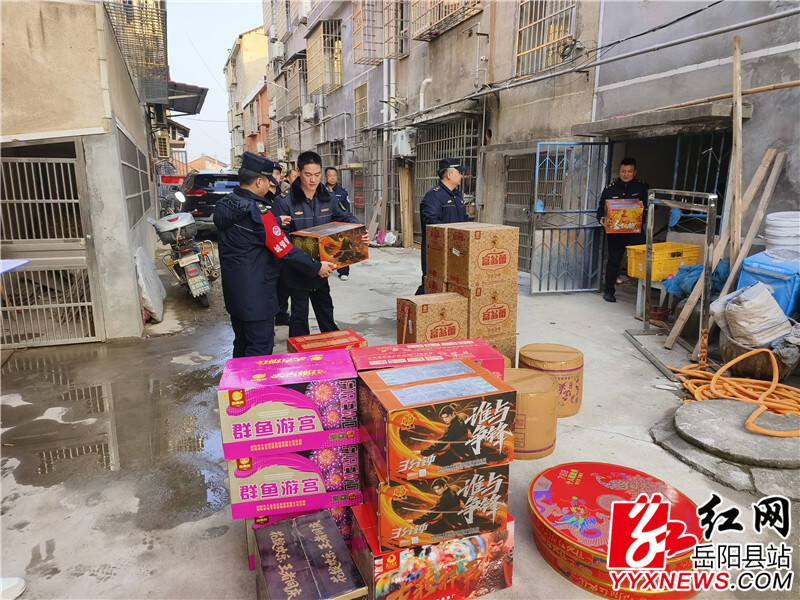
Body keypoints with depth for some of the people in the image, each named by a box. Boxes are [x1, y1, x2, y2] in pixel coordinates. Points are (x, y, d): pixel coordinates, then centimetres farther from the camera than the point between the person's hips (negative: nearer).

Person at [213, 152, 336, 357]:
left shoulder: (224, 205, 6)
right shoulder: (259, 213, -20)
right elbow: (286, 251, -19)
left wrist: (275, 224, 20)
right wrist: (316, 267, -9)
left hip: (233, 290, 9)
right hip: (256, 294, -9)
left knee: (242, 344, 22)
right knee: (260, 348, 0)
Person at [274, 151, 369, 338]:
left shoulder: (327, 199, 2)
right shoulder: (285, 201, -14)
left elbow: (345, 217, 10)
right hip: (297, 271, -5)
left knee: (326, 310, 20)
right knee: (299, 315, 8)